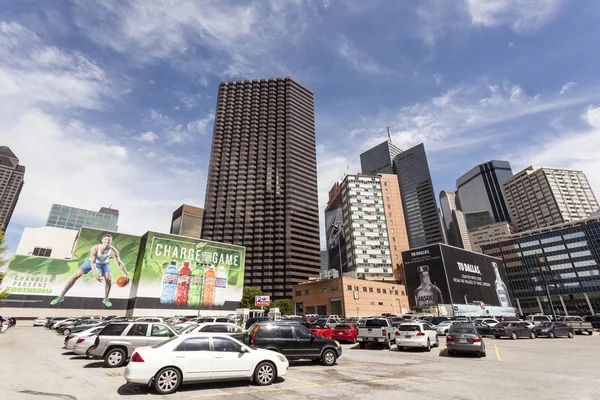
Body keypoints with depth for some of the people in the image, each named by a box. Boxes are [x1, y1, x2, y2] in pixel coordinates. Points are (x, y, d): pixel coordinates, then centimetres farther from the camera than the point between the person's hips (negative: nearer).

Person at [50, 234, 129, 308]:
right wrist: (95, 274, -50)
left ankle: (106, 299, 1)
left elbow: (119, 263, -32)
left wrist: (126, 275, -38)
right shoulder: (95, 248, -35)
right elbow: (92, 262, -34)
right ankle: (61, 297, 6)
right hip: (92, 261, 0)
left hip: (104, 264, 0)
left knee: (108, 279, -19)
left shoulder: (113, 251, -35)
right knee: (76, 276, -8)